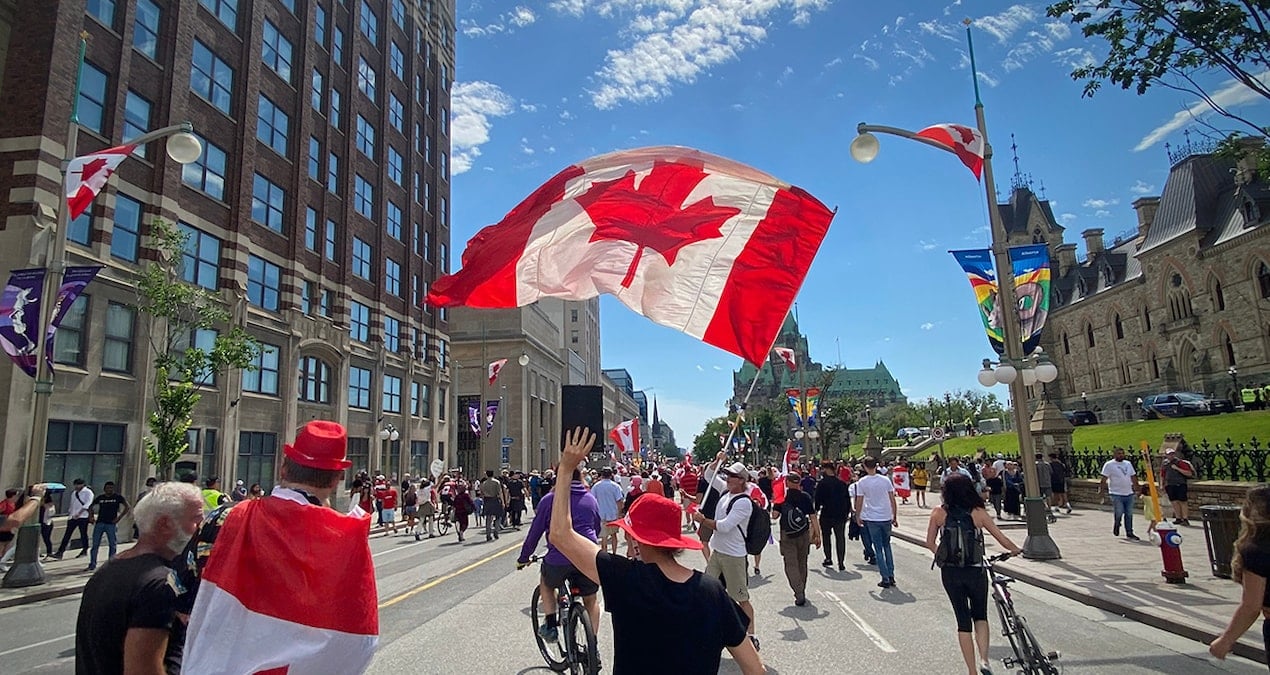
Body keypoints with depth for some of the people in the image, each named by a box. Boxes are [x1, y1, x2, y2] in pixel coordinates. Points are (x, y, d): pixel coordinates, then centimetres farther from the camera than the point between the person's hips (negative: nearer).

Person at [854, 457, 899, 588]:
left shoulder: (862, 482, -7)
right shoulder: (885, 480, -1)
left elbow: (859, 502, -4)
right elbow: (893, 500, 3)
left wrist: (857, 517, 10)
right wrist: (895, 516, 12)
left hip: (872, 519, -2)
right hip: (886, 518, 3)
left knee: (879, 550, 4)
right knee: (887, 547, 18)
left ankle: (885, 578, 3)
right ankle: (891, 576, 17)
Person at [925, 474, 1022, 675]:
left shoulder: (939, 513, -5)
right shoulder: (978, 513, -7)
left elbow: (930, 543, 0)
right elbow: (1001, 538, -1)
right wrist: (1016, 550, 19)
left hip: (950, 573, 0)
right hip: (975, 571, 0)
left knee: (963, 621, 12)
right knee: (980, 616, 20)